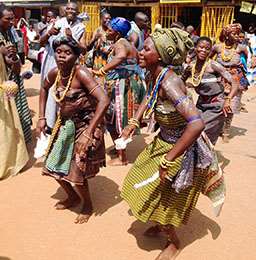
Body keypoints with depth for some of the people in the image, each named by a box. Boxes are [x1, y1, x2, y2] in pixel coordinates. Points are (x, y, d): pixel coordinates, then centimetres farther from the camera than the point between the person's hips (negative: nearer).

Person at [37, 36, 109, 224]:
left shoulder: (81, 73, -24)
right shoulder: (55, 73, -5)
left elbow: (104, 100, -32)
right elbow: (44, 89, 18)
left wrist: (88, 133, -33)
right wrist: (42, 117, 11)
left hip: (86, 124, -7)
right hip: (65, 124, 7)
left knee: (76, 171, -5)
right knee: (53, 166, 13)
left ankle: (88, 205, 27)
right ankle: (72, 197, 41)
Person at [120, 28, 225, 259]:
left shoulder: (169, 82, -32)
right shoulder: (159, 76, -5)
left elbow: (196, 123, -43)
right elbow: (149, 98, 19)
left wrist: (168, 160, -37)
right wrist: (134, 122, 6)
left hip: (183, 150, -8)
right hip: (164, 141, 8)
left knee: (163, 196, 9)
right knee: (147, 188, 22)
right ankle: (162, 224, 49)